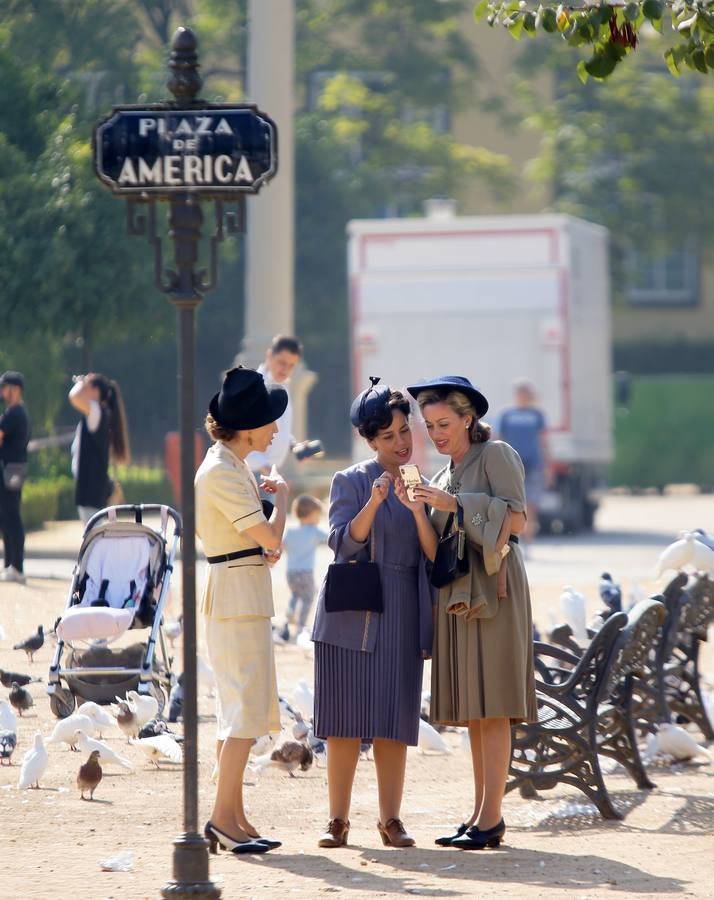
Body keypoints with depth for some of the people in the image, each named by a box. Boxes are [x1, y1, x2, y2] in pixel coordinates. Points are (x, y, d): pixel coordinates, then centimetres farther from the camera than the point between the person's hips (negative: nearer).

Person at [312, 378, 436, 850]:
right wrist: (374, 503, -24)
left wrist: (418, 511, -16)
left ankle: (391, 819, 5)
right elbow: (344, 543, -10)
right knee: (346, 720, -3)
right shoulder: (350, 482, 3)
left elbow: (434, 555, 1)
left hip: (402, 616, 2)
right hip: (353, 614, -2)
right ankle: (338, 820, 1)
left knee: (396, 720, 0)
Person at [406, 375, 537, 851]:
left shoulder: (496, 455, -2)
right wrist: (419, 506, 3)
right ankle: (481, 813, 9)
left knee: (491, 705, -10)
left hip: (492, 588, -8)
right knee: (471, 709, 7)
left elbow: (515, 517, -13)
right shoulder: (447, 475, 19)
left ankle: (491, 817, -13)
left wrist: (453, 504, -19)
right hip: (457, 594, 8)